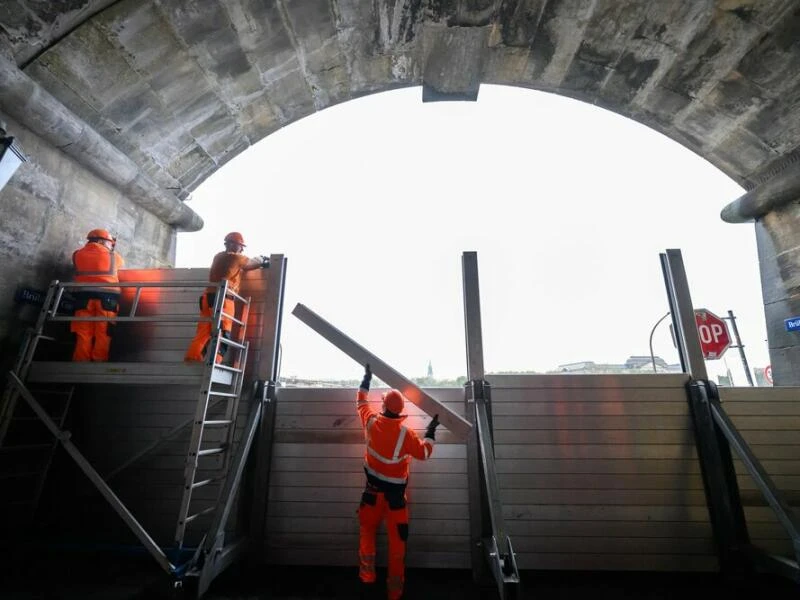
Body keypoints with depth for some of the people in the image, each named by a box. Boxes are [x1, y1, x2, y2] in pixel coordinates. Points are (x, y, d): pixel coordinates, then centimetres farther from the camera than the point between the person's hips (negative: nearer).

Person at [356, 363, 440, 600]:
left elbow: (361, 402, 5)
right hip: (395, 493, -2)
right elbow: (424, 453, -8)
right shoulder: (405, 434, -20)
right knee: (397, 541, 10)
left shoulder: (372, 422, -13)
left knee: (367, 533, 21)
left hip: (373, 490, 2)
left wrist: (367, 378, 16)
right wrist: (431, 431, 3)